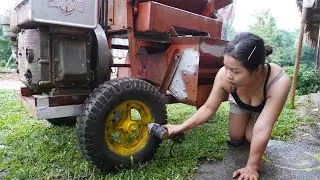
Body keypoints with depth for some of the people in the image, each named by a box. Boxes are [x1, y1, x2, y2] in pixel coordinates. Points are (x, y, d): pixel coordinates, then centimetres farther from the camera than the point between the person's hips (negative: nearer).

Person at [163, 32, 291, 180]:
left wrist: (252, 166, -35)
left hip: (266, 104, -1)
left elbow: (262, 130, -42)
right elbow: (209, 108, -25)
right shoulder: (224, 75, -40)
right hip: (239, 102, 2)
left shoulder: (279, 82, -46)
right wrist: (180, 127, -33)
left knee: (251, 138, -10)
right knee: (235, 138, 2)